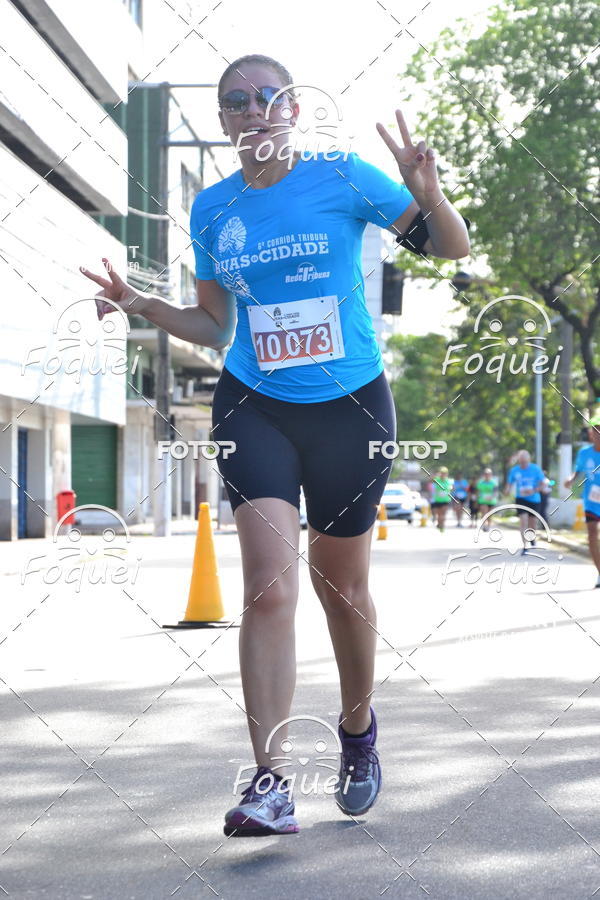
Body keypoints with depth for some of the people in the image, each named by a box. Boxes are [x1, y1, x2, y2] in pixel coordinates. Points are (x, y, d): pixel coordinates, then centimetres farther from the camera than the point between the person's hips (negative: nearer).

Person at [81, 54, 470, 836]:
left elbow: (451, 247, -2)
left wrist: (426, 192, -21)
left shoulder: (343, 178, -5)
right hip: (254, 409, 1)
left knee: (342, 588, 11)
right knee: (270, 588, -14)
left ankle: (358, 728, 37)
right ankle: (270, 784, -15)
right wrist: (145, 307, -1)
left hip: (350, 406, -1)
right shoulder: (212, 209, 5)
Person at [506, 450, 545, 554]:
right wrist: (507, 491, -17)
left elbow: (542, 483, -2)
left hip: (534, 499, 0)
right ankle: (525, 546, -14)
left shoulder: (535, 469, -6)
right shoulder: (514, 470, -2)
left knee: (533, 522, 8)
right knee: (523, 520, -16)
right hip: (521, 499, 0)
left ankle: (532, 537, 43)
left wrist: (534, 490, -19)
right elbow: (509, 483, 5)